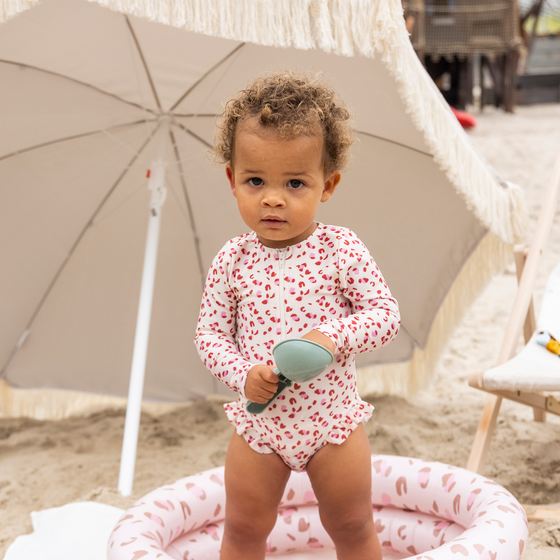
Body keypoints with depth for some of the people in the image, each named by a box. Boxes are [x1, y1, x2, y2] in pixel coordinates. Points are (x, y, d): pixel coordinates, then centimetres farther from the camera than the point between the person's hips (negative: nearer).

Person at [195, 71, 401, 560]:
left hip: (332, 421, -1)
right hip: (259, 423, 2)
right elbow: (210, 333, -3)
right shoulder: (232, 261, -9)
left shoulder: (342, 251, -14)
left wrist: (332, 336, -28)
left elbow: (387, 314, -11)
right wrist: (243, 374, -21)